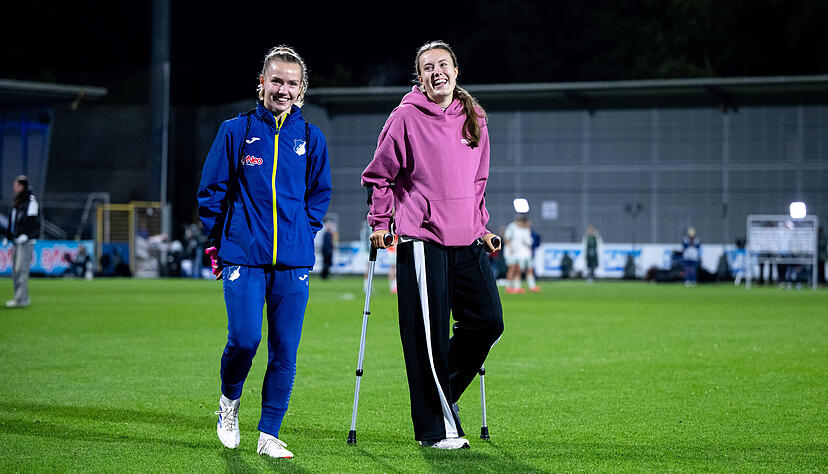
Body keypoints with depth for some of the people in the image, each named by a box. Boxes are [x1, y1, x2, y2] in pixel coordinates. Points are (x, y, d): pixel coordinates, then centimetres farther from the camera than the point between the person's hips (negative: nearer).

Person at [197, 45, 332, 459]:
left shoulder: (310, 138, 8)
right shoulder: (235, 131, 1)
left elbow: (319, 193, 19)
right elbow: (211, 190, 6)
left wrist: (303, 235, 10)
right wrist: (218, 242, 4)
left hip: (293, 262, 2)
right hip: (243, 257, -2)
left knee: (285, 351, 1)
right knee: (245, 339, -12)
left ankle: (269, 434, 10)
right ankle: (230, 400, 19)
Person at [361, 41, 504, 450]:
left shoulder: (474, 119, 13)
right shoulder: (406, 117, -3)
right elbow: (378, 175, 2)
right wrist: (379, 223, -3)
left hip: (467, 240, 6)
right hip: (423, 240, -6)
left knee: (488, 321, 2)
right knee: (429, 335, -4)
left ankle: (441, 392, 22)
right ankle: (435, 428, 5)